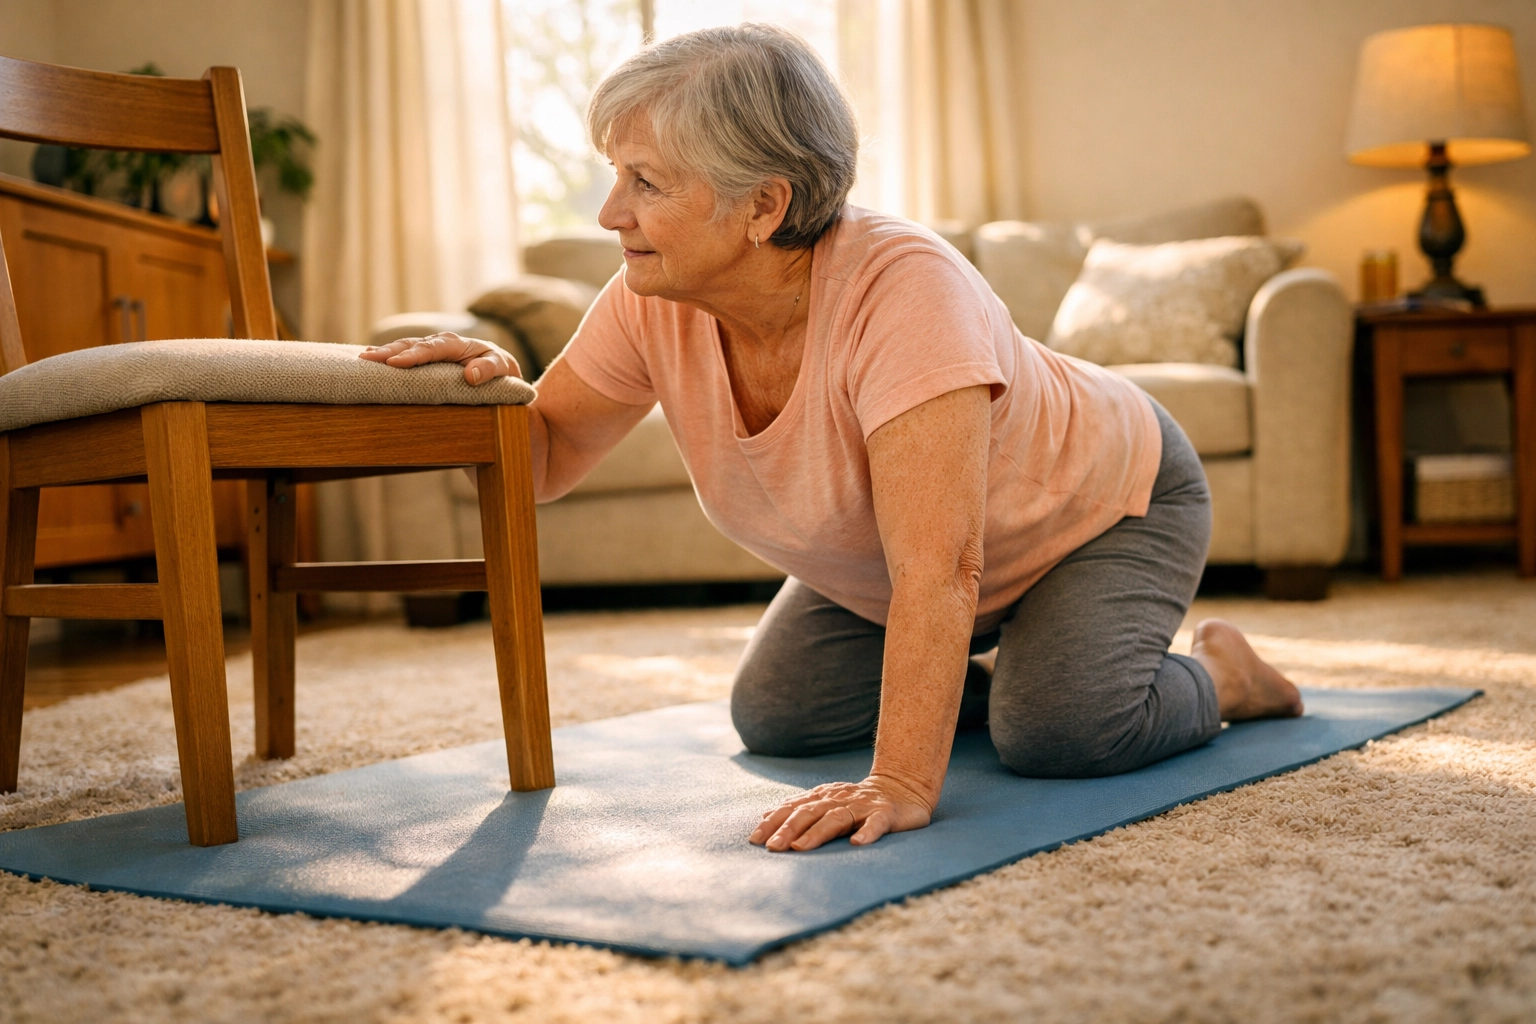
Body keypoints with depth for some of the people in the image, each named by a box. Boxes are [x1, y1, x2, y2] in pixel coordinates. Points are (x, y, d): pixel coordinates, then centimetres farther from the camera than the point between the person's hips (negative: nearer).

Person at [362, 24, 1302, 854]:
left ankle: (1218, 674, 5)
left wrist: (902, 785, -50)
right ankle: (995, 676, 23)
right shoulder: (654, 304, -21)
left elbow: (936, 572, -45)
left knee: (1057, 729, -28)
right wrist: (492, 384, -30)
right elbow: (545, 457, -9)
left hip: (1105, 498, -6)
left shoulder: (902, 287, -41)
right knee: (775, 716, 1)